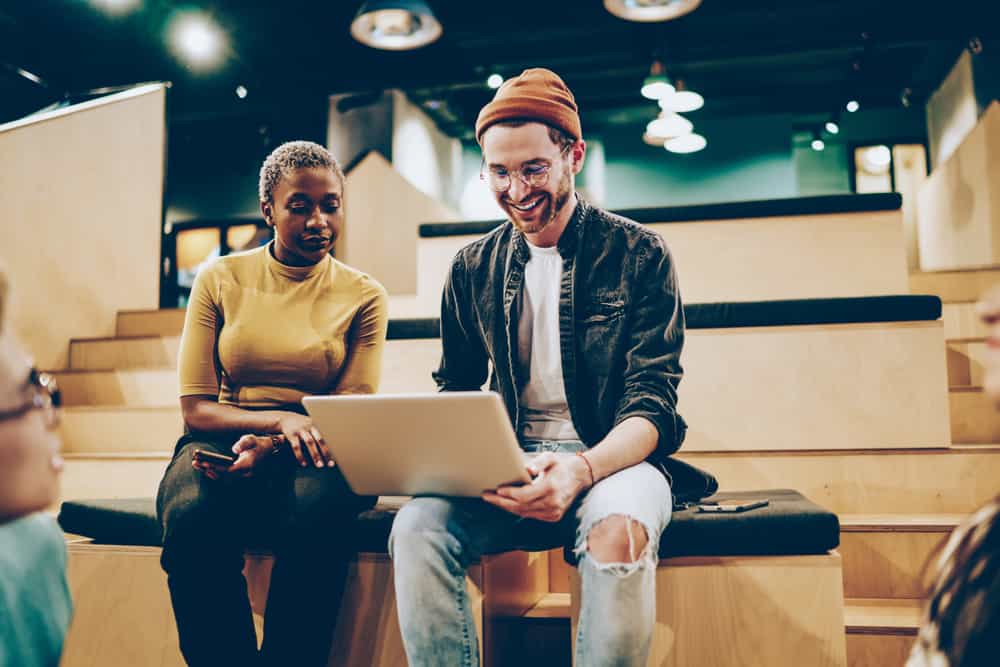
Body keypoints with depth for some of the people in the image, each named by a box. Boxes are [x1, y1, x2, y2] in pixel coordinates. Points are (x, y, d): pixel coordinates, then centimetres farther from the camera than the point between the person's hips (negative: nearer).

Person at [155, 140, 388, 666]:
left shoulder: (363, 296, 7)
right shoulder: (220, 279, 8)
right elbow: (195, 408, 2)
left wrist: (270, 447, -19)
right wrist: (282, 418, -17)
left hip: (309, 460, 0)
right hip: (223, 442, 1)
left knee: (315, 516, -36)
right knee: (194, 516, -34)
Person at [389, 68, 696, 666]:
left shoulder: (639, 254, 0)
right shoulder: (473, 269, 10)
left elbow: (653, 401, -7)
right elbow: (456, 391, 15)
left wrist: (583, 468, -27)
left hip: (613, 458, -2)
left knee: (618, 534, -37)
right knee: (417, 526, -27)